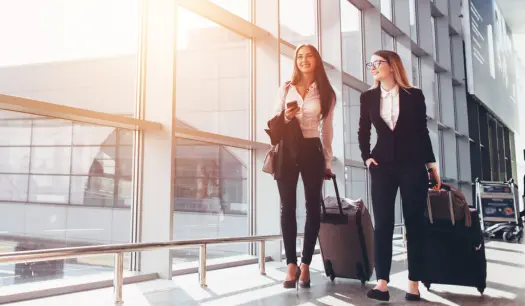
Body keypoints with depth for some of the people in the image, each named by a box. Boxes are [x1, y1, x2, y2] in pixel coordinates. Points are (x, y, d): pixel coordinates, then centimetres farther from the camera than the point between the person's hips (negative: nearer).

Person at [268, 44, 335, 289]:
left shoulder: (325, 93, 9)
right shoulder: (286, 89, 10)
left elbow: (326, 129, 10)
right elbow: (275, 123, 10)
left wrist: (327, 161, 9)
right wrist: (286, 117, -12)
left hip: (312, 151, 0)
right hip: (287, 150, 0)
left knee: (313, 206, 0)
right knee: (288, 206, -2)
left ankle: (305, 265, 9)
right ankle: (291, 265, 3)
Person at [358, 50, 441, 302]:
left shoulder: (414, 95, 2)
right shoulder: (368, 97, 6)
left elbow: (422, 132, 5)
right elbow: (363, 131, 14)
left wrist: (432, 166, 6)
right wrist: (366, 157, 2)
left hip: (413, 165, -1)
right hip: (382, 165, 1)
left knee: (414, 223, 1)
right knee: (383, 224, -4)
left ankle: (413, 284, 8)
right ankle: (382, 283, -4)